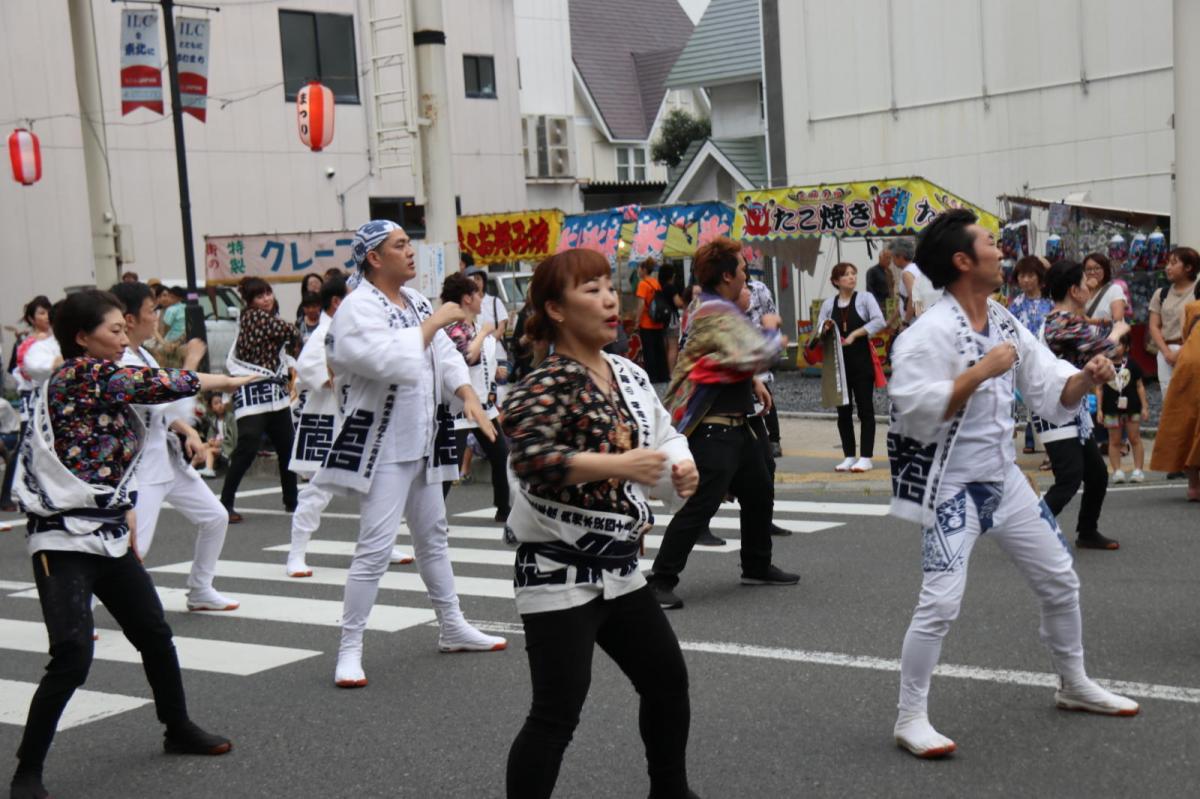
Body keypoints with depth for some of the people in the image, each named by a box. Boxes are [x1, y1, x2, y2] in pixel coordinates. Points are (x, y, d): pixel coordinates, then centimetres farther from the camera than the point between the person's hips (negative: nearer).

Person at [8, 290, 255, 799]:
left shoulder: (100, 383, 14)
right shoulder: (80, 372, -13)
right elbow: (154, 385, -18)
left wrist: (124, 517, 14)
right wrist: (222, 381, -6)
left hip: (107, 536, 10)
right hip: (64, 542, -10)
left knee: (155, 635, 17)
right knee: (72, 657, -16)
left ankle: (178, 730, 37)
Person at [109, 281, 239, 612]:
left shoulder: (142, 355, 9)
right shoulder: (120, 365, -23)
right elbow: (172, 407, -28)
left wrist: (188, 431, 3)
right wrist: (190, 363, -18)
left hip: (168, 456, 10)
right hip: (139, 464, -10)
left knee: (215, 517, 17)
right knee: (132, 549, -16)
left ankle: (200, 591, 33)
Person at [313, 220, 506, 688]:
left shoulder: (415, 301, 9)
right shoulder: (358, 309, -18)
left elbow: (445, 355, 7)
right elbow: (392, 362, -32)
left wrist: (468, 396, -10)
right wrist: (434, 323, -21)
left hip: (423, 439, 9)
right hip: (381, 444, -9)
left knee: (433, 535, 19)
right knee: (375, 547, -11)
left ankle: (452, 628, 34)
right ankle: (349, 650, 0)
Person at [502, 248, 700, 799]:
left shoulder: (629, 375, 7)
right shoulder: (545, 386, -17)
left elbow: (664, 437, 18)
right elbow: (530, 458, -33)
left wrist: (680, 469, -4)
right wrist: (620, 465, -36)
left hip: (619, 568, 9)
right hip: (559, 573, -8)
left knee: (667, 679, 20)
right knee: (557, 714, -7)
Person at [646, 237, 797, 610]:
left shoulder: (720, 310, 15)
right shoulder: (718, 316, -19)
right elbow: (756, 355, -26)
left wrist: (753, 381, 14)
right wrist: (772, 331, -6)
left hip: (734, 425, 11)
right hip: (712, 429, -11)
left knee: (759, 493, 21)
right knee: (700, 506, -12)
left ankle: (757, 566, 36)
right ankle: (661, 581, -8)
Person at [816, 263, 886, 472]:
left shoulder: (865, 298, -1)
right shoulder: (828, 304, 8)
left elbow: (879, 321, -13)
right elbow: (819, 331, 10)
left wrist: (854, 334, -18)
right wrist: (825, 329, -13)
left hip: (862, 360, -3)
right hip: (838, 362, 3)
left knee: (865, 408, -2)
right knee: (843, 410, 6)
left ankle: (866, 457, 0)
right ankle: (849, 456, 15)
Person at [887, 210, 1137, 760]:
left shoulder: (1007, 324, 4)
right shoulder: (929, 333, -20)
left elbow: (1052, 392, 7)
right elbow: (915, 410, -29)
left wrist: (1085, 379, -14)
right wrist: (981, 371, -28)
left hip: (1005, 480, 8)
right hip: (952, 487, -8)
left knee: (1060, 582, 17)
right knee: (940, 603, -14)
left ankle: (1074, 686, 38)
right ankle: (911, 718, 1)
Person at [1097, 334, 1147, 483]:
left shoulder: (1132, 364, -1)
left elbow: (1140, 386, 4)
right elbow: (1099, 389, 3)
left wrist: (1144, 406, 1)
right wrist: (1099, 409, 0)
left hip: (1132, 407, 0)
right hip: (1111, 409, 0)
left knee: (1135, 439, 6)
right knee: (1114, 441, 4)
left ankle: (1138, 470, 11)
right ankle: (1117, 471, 8)